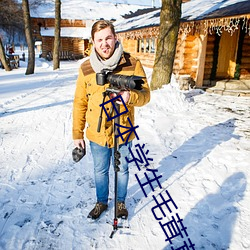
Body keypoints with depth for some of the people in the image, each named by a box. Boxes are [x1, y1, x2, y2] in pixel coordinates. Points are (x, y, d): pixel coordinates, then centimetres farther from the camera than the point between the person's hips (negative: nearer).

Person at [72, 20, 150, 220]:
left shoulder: (133, 64, -11)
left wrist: (131, 96, -32)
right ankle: (101, 202, 45)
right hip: (97, 134, 2)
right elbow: (80, 103, 0)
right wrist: (77, 134, 2)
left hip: (123, 132, -1)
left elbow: (145, 95, -9)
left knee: (122, 170, 19)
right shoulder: (86, 68, -5)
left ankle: (121, 202, 44)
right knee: (100, 171, 20)